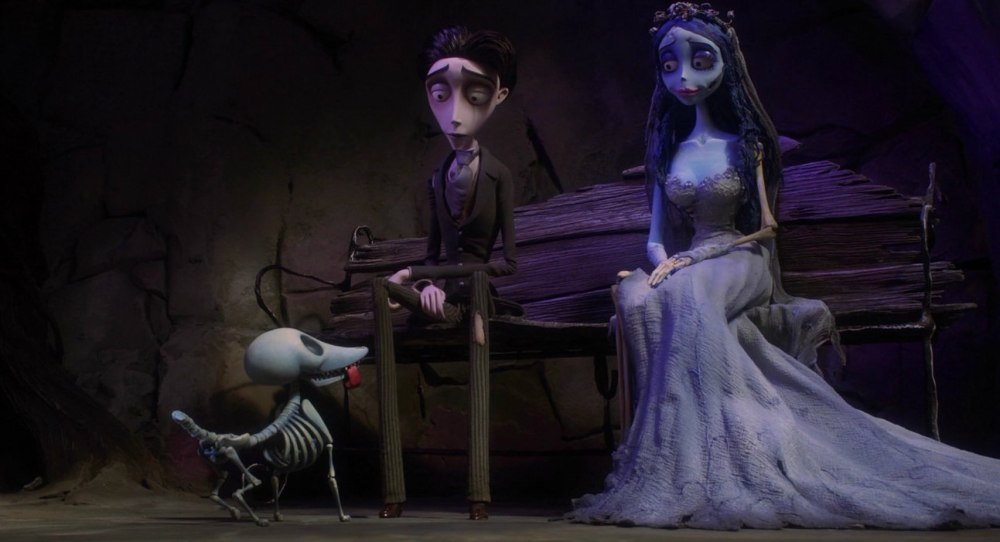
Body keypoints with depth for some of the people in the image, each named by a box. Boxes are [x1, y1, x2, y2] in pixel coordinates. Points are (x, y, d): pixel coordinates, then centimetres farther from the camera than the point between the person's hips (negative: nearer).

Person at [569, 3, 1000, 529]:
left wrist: (695, 258, -10)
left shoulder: (745, 145, 6)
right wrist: (664, 262, -12)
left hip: (739, 265, -3)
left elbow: (766, 227, 1)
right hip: (686, 271, 3)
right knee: (636, 296, -33)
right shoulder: (668, 152, 15)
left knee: (686, 297, -39)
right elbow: (655, 236, 12)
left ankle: (692, 470, -39)